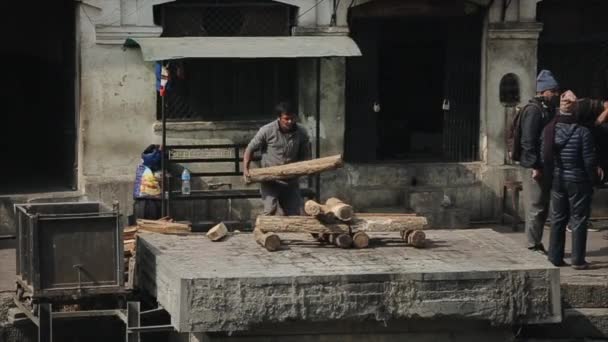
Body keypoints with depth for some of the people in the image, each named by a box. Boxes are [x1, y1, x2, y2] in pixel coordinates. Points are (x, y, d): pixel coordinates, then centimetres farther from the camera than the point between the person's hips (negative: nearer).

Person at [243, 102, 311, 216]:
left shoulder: (301, 133, -4)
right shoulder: (267, 131, -13)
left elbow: (305, 155, 8)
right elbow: (250, 149, -2)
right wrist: (245, 169, -13)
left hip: (291, 181, 4)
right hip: (270, 180, -4)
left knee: (294, 213, 5)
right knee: (271, 211, -19)